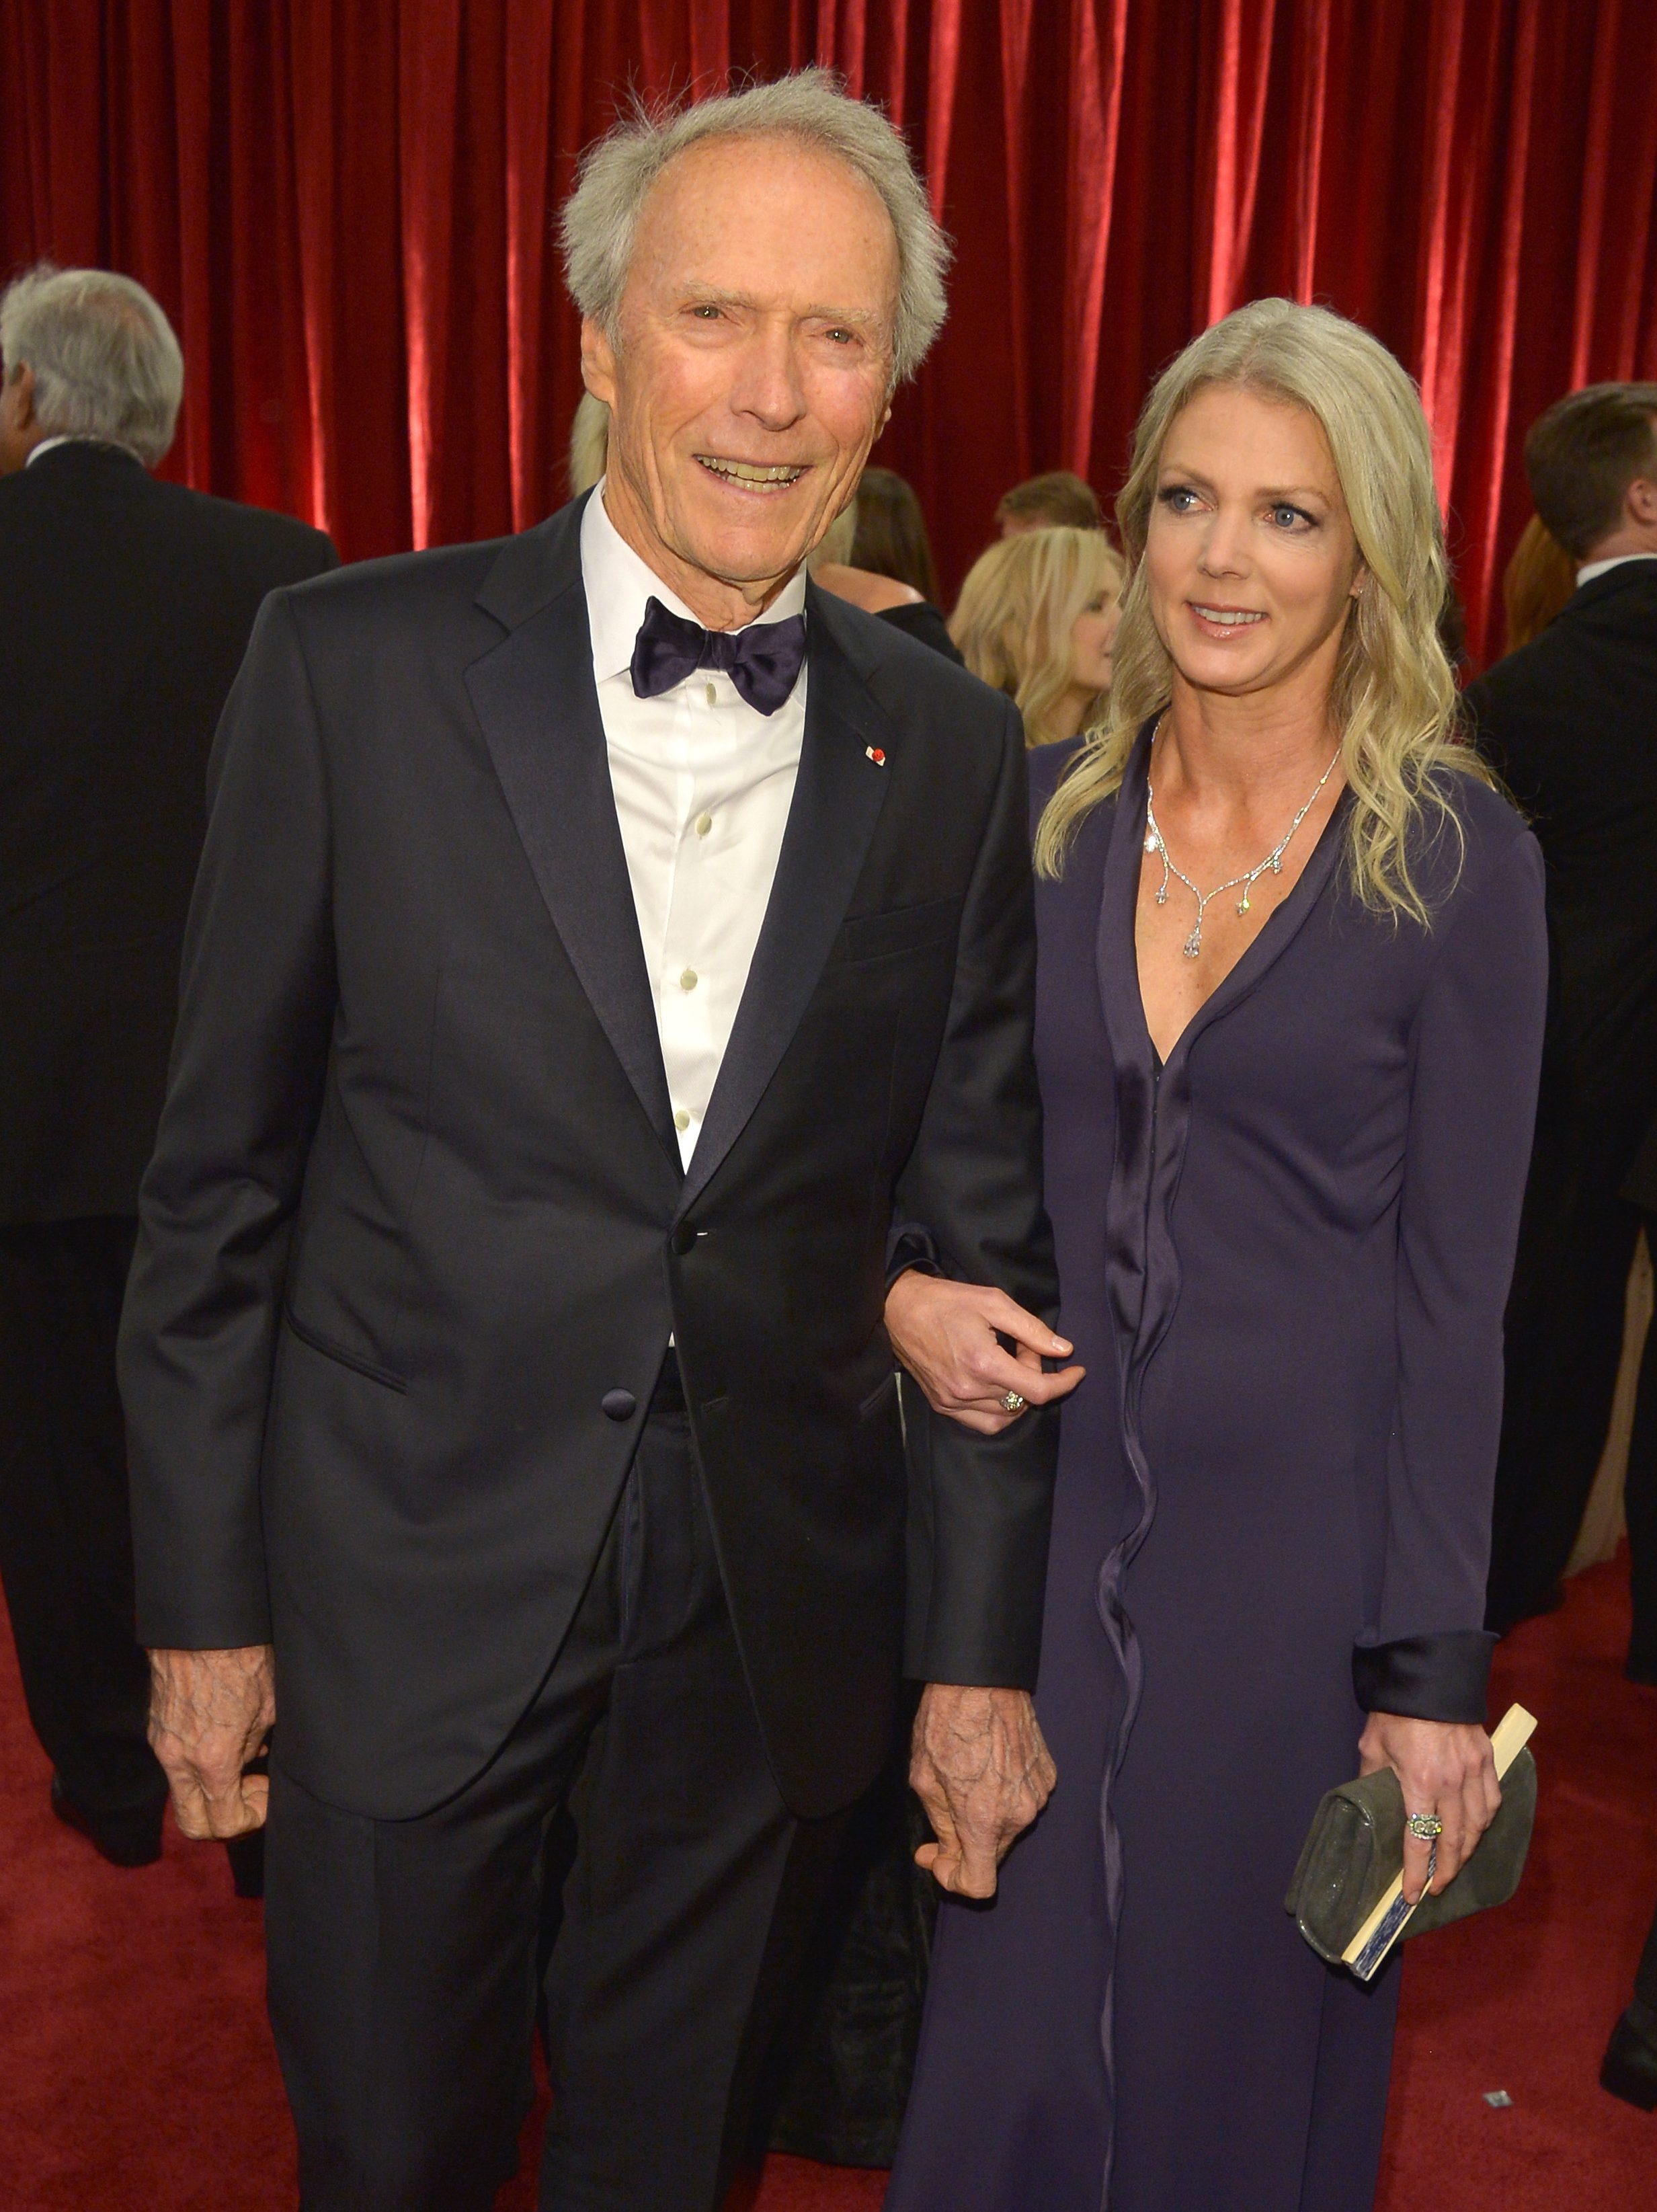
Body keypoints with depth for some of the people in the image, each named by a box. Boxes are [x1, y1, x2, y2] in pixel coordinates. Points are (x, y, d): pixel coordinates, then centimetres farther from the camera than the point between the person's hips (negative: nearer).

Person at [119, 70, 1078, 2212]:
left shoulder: (949, 750, -1)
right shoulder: (354, 666, -8)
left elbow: (977, 1214, 2)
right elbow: (222, 1169, -4)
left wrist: (982, 1645, 4)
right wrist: (201, 1599, -2)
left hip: (774, 1630, 2)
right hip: (408, 1593, -1)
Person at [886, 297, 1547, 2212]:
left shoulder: (1456, 862, -8)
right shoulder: (1045, 812, 1)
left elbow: (1455, 1285, -7)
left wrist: (1435, 1667, -7)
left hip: (1298, 1545, -2)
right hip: (1043, 1515, 3)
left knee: (1238, 2038, 15)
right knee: (1009, 2034, 15)